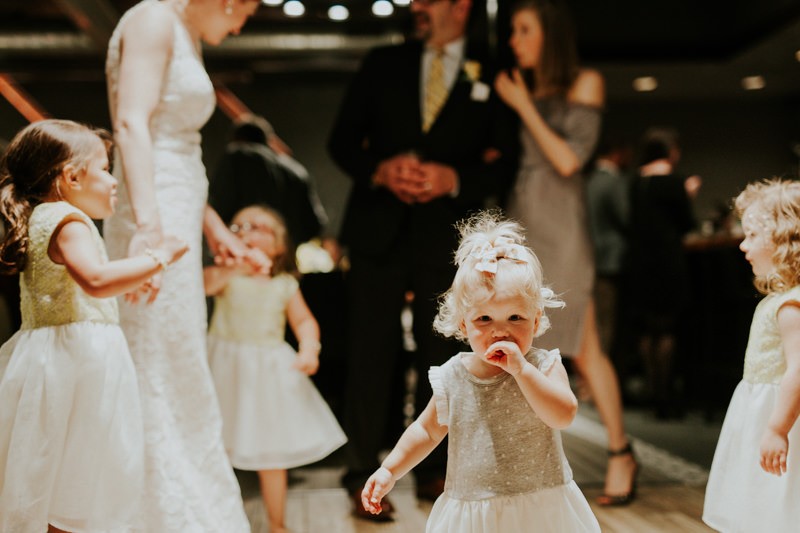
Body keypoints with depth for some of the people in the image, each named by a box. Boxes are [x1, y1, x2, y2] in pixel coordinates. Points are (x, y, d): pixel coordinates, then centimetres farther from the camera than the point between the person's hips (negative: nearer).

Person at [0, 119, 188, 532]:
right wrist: (158, 257, -22)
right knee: (77, 487, -5)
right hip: (77, 362, -10)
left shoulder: (38, 220, 17)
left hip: (46, 357, 10)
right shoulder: (68, 221, -14)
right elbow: (96, 280, -31)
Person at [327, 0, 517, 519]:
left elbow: (505, 159, 1)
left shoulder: (492, 73, 5)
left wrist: (454, 178, -15)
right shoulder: (383, 63, 10)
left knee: (439, 355, 7)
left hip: (448, 235, 0)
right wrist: (380, 169, -12)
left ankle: (433, 471, 19)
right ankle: (364, 474, 8)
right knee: (371, 354, 0)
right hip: (380, 228, 1)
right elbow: (343, 138, 7)